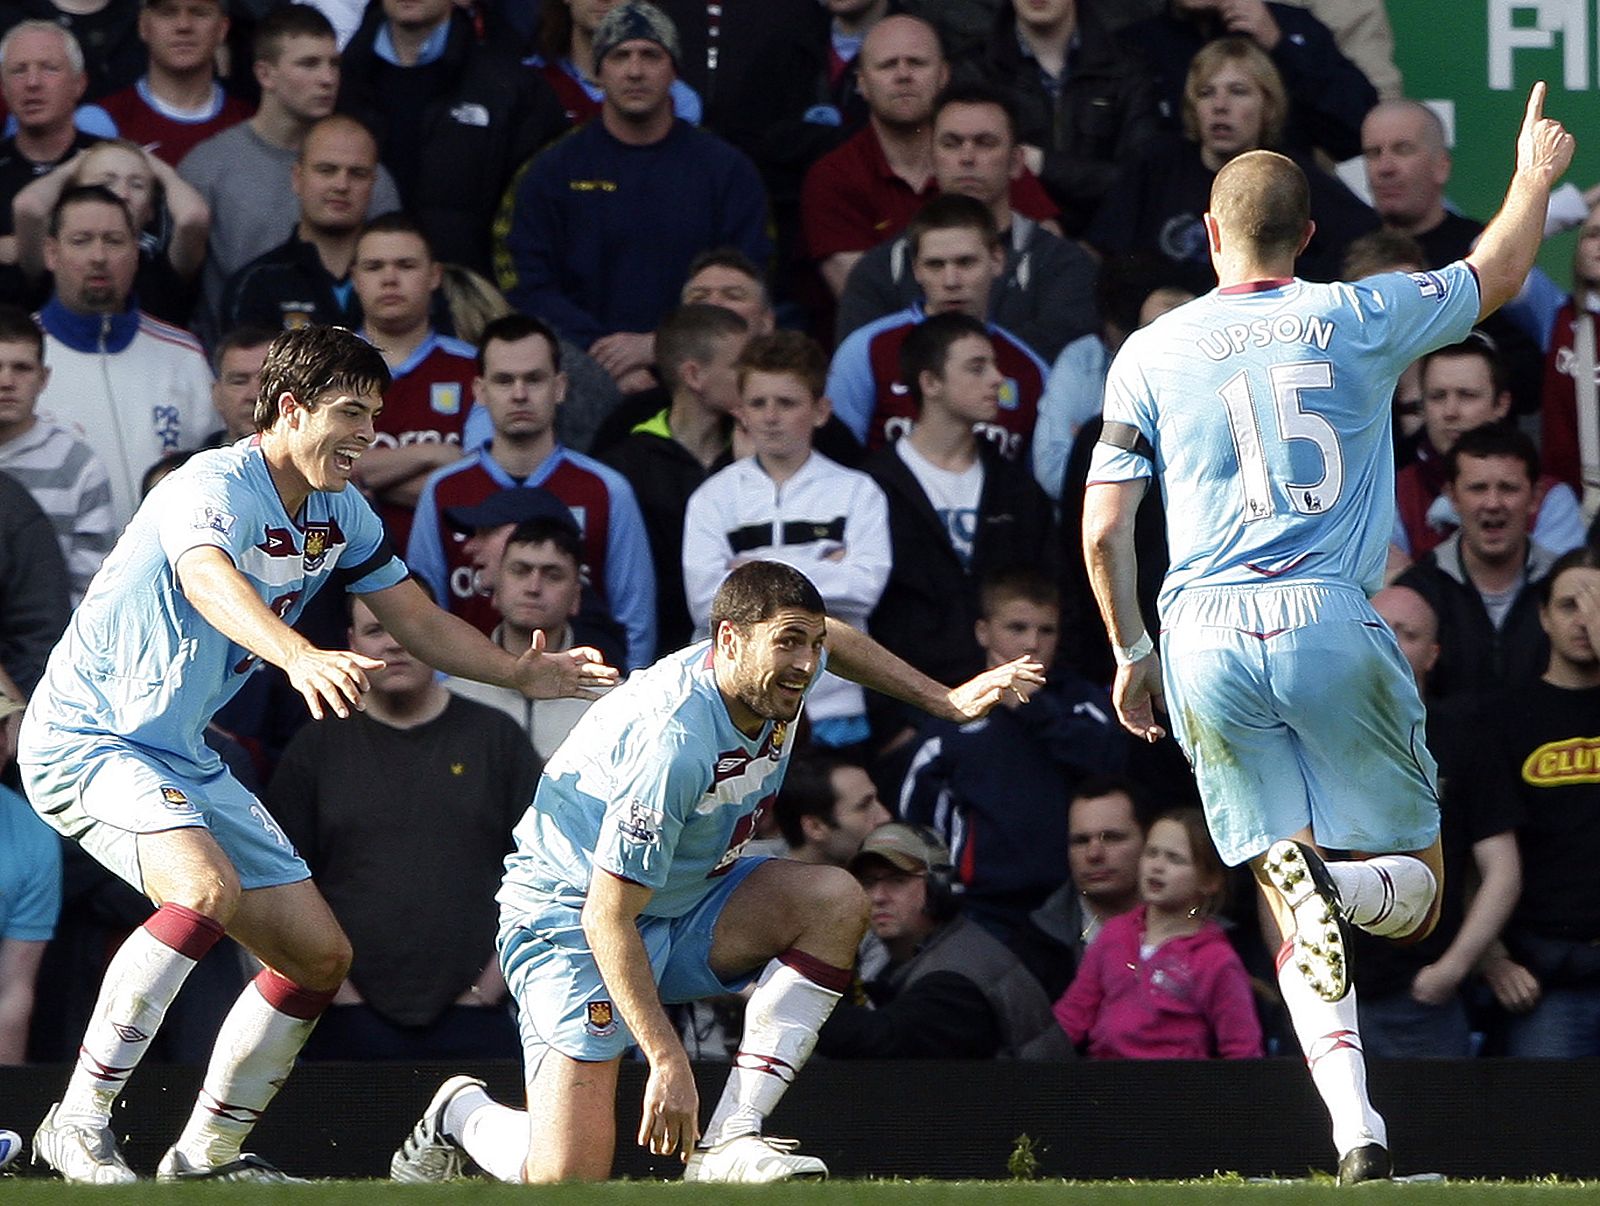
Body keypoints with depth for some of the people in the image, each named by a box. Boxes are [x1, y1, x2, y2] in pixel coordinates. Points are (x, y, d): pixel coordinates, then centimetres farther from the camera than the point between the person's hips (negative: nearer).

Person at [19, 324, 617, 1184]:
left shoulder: (339, 514, 4)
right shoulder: (213, 490, -23)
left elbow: (419, 621, 15)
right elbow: (211, 583, -45)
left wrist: (523, 674, 0)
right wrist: (299, 656, -64)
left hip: (183, 758, 9)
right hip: (83, 739, -9)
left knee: (319, 954, 6)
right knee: (207, 888, -34)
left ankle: (206, 1153, 19)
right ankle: (77, 1123, -25)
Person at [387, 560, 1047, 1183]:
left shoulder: (774, 671, -7)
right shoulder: (673, 742, -32)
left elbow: (833, 638, 23)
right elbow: (608, 917, -30)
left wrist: (947, 700, 15)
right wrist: (668, 1059, -33)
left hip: (684, 905, 9)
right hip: (571, 919, -9)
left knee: (836, 900, -16)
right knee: (564, 1184, -20)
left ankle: (728, 1141, -18)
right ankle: (462, 1112, 17)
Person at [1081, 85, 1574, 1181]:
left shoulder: (1149, 356, 7)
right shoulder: (1357, 320, 5)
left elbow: (1103, 532, 6)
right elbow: (1498, 275, 22)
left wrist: (1132, 654, 20)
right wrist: (1536, 176, 40)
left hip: (1205, 643, 2)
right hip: (1332, 626, -1)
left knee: (1297, 918, 5)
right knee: (1416, 886, 8)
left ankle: (1357, 1131, -14)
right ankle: (1340, 884, -29)